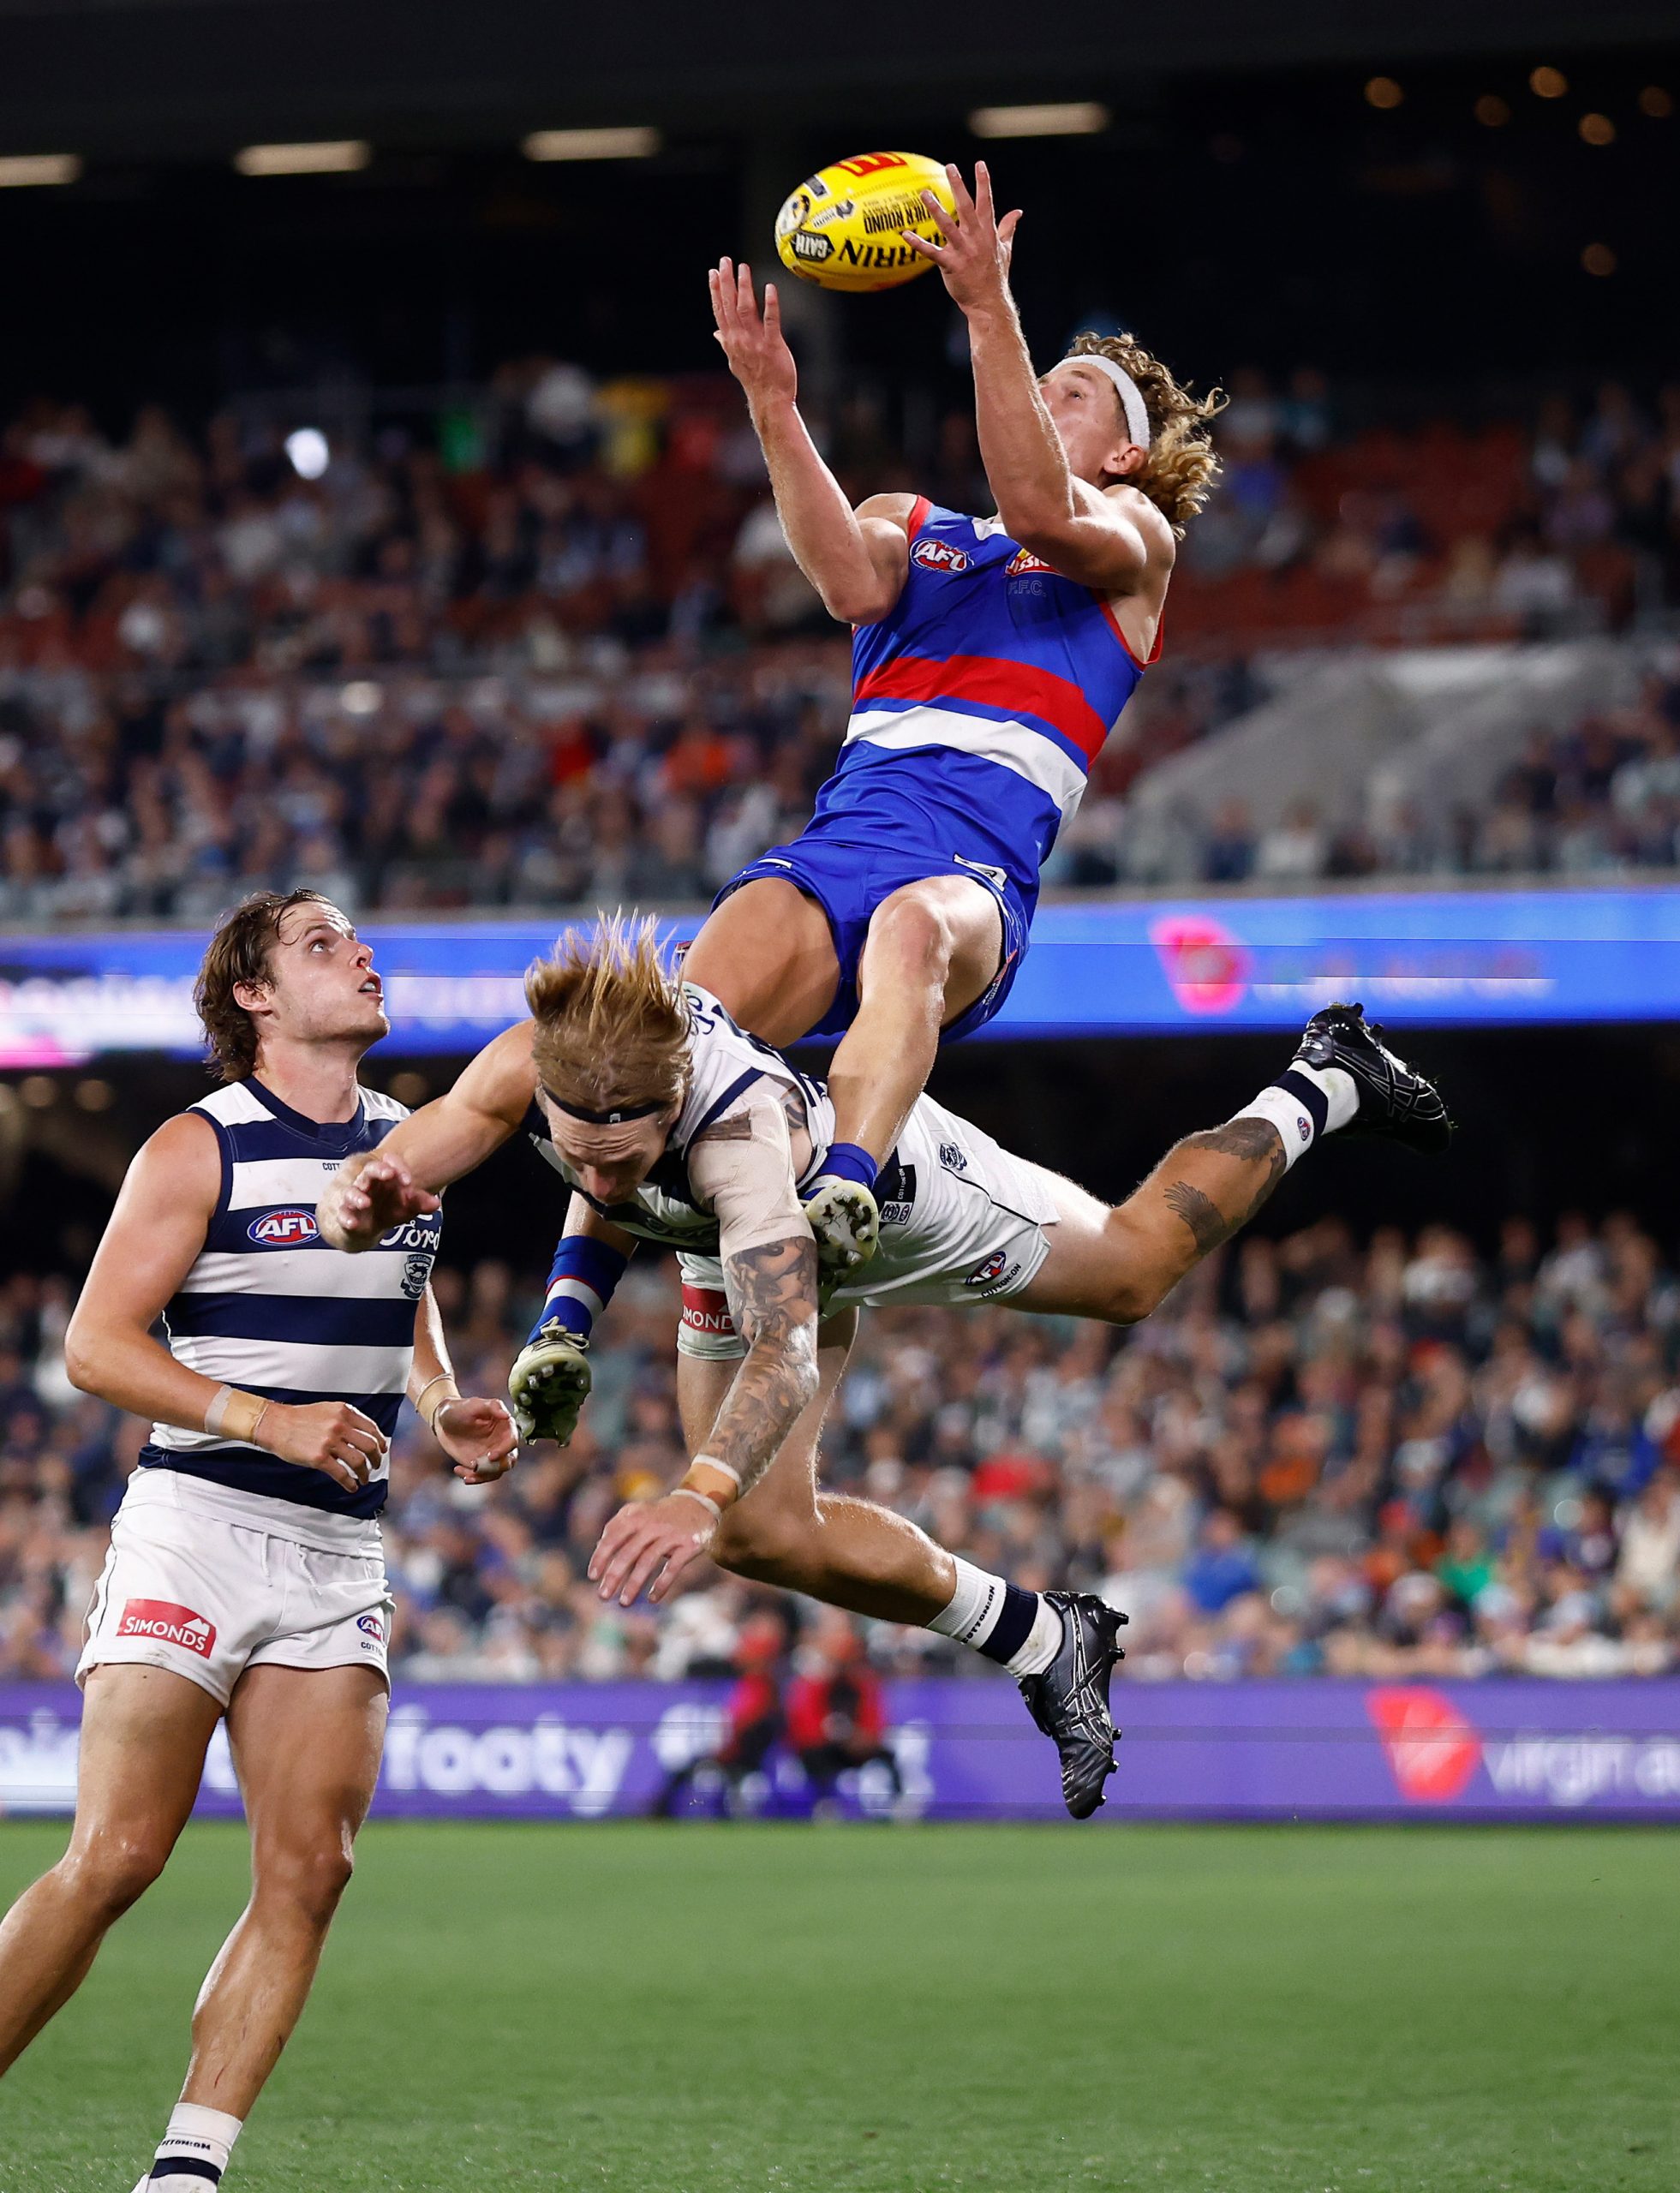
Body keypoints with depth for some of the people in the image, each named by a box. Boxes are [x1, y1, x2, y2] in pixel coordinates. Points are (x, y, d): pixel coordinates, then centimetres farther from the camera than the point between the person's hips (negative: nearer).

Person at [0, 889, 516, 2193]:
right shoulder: (201, 1149, -4)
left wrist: (446, 1412, 8)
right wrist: (266, 1421, -19)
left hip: (340, 1550, 6)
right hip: (196, 1525, -6)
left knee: (309, 1872, -8)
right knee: (116, 1858, -12)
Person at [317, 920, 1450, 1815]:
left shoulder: (738, 1128, -51)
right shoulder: (538, 1058, -38)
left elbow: (785, 1352, -60)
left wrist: (700, 1494, -76)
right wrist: (364, 1197, -56)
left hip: (886, 1190, -5)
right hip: (734, 1242, 5)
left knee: (1133, 1272, 21)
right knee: (763, 1534, 4)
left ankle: (1319, 1089, 48)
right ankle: (1042, 1644, 27)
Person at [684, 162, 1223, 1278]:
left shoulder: (1135, 536, 19)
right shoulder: (910, 522, 32)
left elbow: (1044, 512, -6)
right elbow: (854, 585, 7)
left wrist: (990, 309, -15)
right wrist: (773, 404, -5)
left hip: (975, 869, -3)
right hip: (836, 838, 3)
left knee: (913, 926, -42)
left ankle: (838, 1210, -63)